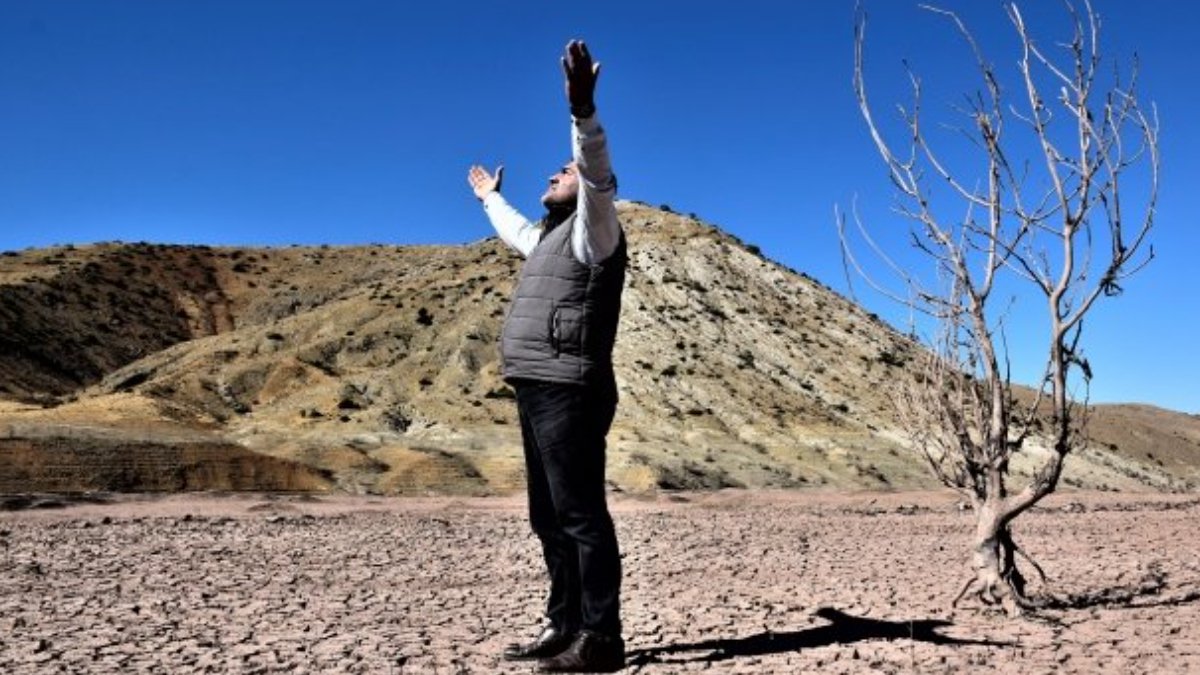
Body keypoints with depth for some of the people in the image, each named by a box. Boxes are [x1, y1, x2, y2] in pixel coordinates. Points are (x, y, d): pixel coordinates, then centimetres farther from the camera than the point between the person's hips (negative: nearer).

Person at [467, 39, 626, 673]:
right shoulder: (550, 239, 25)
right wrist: (490, 197, 64)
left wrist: (582, 111, -38)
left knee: (581, 514, -11)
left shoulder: (592, 232, -3)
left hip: (568, 393, -10)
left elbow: (598, 176, -23)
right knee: (549, 517, 13)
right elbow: (516, 230, 48)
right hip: (538, 393, 10)